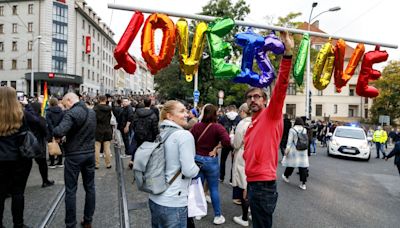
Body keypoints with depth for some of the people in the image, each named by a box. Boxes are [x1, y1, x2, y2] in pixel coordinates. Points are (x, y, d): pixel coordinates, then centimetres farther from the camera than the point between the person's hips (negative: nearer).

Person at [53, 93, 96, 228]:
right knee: (90, 188, 13)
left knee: (71, 191, 5)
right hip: (90, 153, 7)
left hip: (74, 155, -7)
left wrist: (56, 135, -8)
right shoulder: (92, 112, 8)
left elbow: (59, 131, -29)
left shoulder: (72, 113, -17)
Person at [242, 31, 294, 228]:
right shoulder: (252, 123, 15)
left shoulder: (271, 115, -7)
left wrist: (287, 54, -30)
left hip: (264, 185, -8)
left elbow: (280, 88, -22)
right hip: (253, 183, 8)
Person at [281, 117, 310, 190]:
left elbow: (289, 141, -12)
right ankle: (303, 183, 2)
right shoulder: (305, 130, 2)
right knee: (303, 166, 2)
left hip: (294, 150, -2)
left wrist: (287, 149, -10)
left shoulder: (292, 130, -9)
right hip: (303, 150, 3)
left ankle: (286, 176, 34)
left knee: (291, 162, 13)